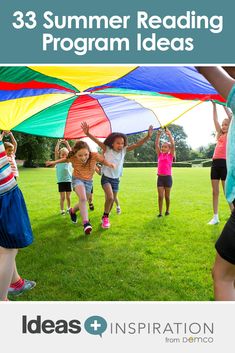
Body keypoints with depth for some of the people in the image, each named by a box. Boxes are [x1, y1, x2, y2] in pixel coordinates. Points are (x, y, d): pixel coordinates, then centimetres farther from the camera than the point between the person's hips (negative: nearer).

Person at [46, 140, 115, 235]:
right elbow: (65, 159, -1)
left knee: (83, 202, 15)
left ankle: (72, 211, 46)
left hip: (88, 181, 3)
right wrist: (54, 162, -3)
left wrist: (109, 164, -30)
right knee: (83, 199, -27)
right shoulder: (73, 158, -24)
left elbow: (103, 160, -11)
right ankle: (86, 222, -22)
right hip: (77, 179, -2)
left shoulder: (94, 155, -28)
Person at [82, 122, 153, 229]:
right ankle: (105, 217, 1)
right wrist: (88, 133, -40)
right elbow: (97, 141, -24)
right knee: (110, 197, -24)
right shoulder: (107, 149, -12)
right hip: (106, 177, -5)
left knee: (112, 200, 12)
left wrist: (148, 137, -23)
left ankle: (105, 219, 34)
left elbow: (137, 144, -10)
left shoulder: (124, 150, -3)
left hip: (116, 179, 5)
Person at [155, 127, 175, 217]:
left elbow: (173, 144, -12)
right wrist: (158, 134, -13)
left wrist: (169, 134, -19)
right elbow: (156, 144, -2)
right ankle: (160, 212, 6)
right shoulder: (159, 154, 7)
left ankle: (167, 210, 28)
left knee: (167, 196, 9)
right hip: (160, 177, 2)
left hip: (168, 177, -1)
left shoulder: (170, 155, 1)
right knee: (160, 196, 0)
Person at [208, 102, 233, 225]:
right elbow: (215, 120, 17)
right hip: (215, 163, 6)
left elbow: (231, 117, -3)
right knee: (215, 192, 7)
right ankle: (215, 217, 14)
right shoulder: (220, 134, 19)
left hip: (225, 163, -6)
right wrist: (214, 105, 14)